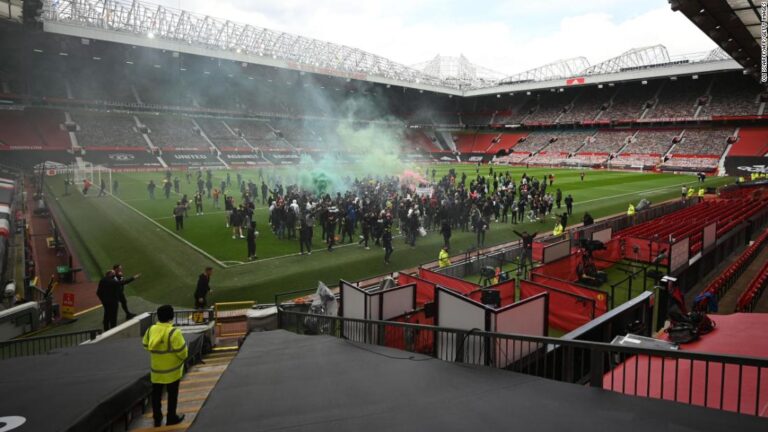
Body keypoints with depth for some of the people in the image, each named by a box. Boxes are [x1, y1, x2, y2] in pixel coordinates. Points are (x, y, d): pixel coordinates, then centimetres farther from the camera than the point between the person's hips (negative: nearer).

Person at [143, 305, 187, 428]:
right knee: (172, 394, 11)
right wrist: (183, 357, 1)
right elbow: (181, 351, -21)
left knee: (156, 394, 17)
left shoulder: (151, 330, -6)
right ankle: (171, 418, 20)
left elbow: (146, 345, 9)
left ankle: (157, 418, 26)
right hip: (172, 369, -5)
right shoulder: (173, 332, -24)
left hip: (156, 369, 5)